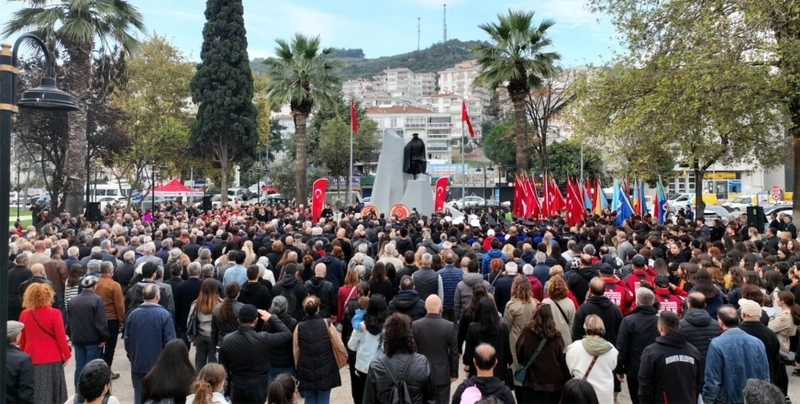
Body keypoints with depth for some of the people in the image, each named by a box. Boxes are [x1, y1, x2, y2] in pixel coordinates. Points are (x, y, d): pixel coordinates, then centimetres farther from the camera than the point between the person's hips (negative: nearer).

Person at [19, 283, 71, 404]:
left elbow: (22, 338, 9)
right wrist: (67, 354, 1)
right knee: (52, 391, 8)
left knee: (33, 392, 12)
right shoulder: (54, 313, -15)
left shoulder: (24, 314, -1)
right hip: (52, 359, -4)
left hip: (31, 359, 4)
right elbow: (61, 337, -12)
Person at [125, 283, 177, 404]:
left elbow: (127, 340, 4)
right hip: (158, 364, -3)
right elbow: (169, 342, -14)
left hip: (138, 364, 3)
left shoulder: (133, 314, -2)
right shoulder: (164, 315, -14)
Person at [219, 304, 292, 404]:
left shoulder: (227, 340, -8)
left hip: (237, 387, 3)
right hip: (258, 387, -3)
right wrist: (271, 318, 0)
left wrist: (228, 388, 13)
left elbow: (223, 367, 1)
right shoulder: (263, 338, -21)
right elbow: (287, 334, -9)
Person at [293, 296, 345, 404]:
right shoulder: (327, 324, -10)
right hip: (325, 371, -1)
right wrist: (346, 355, 17)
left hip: (306, 372, 1)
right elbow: (339, 346, -4)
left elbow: (296, 352, 0)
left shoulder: (299, 327, -7)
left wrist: (298, 368, 16)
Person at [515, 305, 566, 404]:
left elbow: (518, 352, 2)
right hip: (553, 383, 1)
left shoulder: (527, 332, -12)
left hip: (531, 381, -1)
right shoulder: (556, 335, -9)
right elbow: (562, 358, 3)